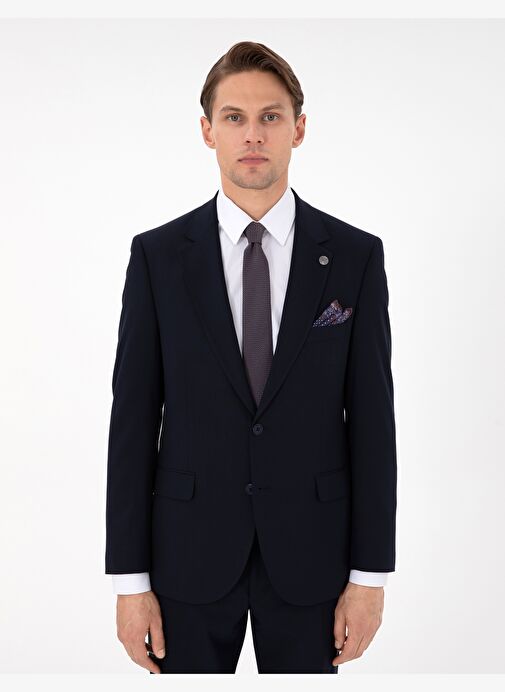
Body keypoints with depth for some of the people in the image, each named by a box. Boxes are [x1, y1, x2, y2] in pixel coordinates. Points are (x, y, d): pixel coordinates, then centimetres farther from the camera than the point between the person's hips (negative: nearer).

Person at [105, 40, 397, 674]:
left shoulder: (356, 255, -2)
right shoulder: (157, 255, -2)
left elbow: (372, 418, -1)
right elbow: (133, 419, -3)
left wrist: (369, 574, -3)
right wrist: (130, 580, -5)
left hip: (308, 550, 0)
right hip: (190, 550, 0)